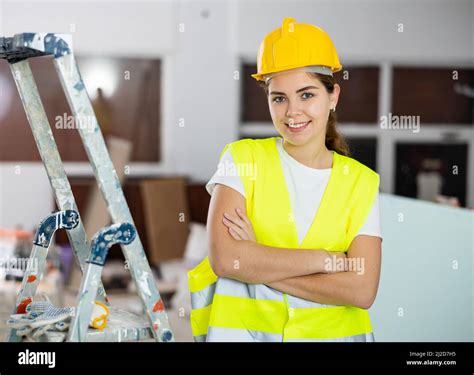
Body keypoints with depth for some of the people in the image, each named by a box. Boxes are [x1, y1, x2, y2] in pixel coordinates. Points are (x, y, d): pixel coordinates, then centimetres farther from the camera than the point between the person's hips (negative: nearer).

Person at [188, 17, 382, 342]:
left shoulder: (362, 183, 4)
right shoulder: (243, 158, 1)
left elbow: (362, 291, -8)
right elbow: (224, 258, -12)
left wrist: (256, 262, -11)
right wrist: (324, 259, -10)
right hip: (242, 327, 0)